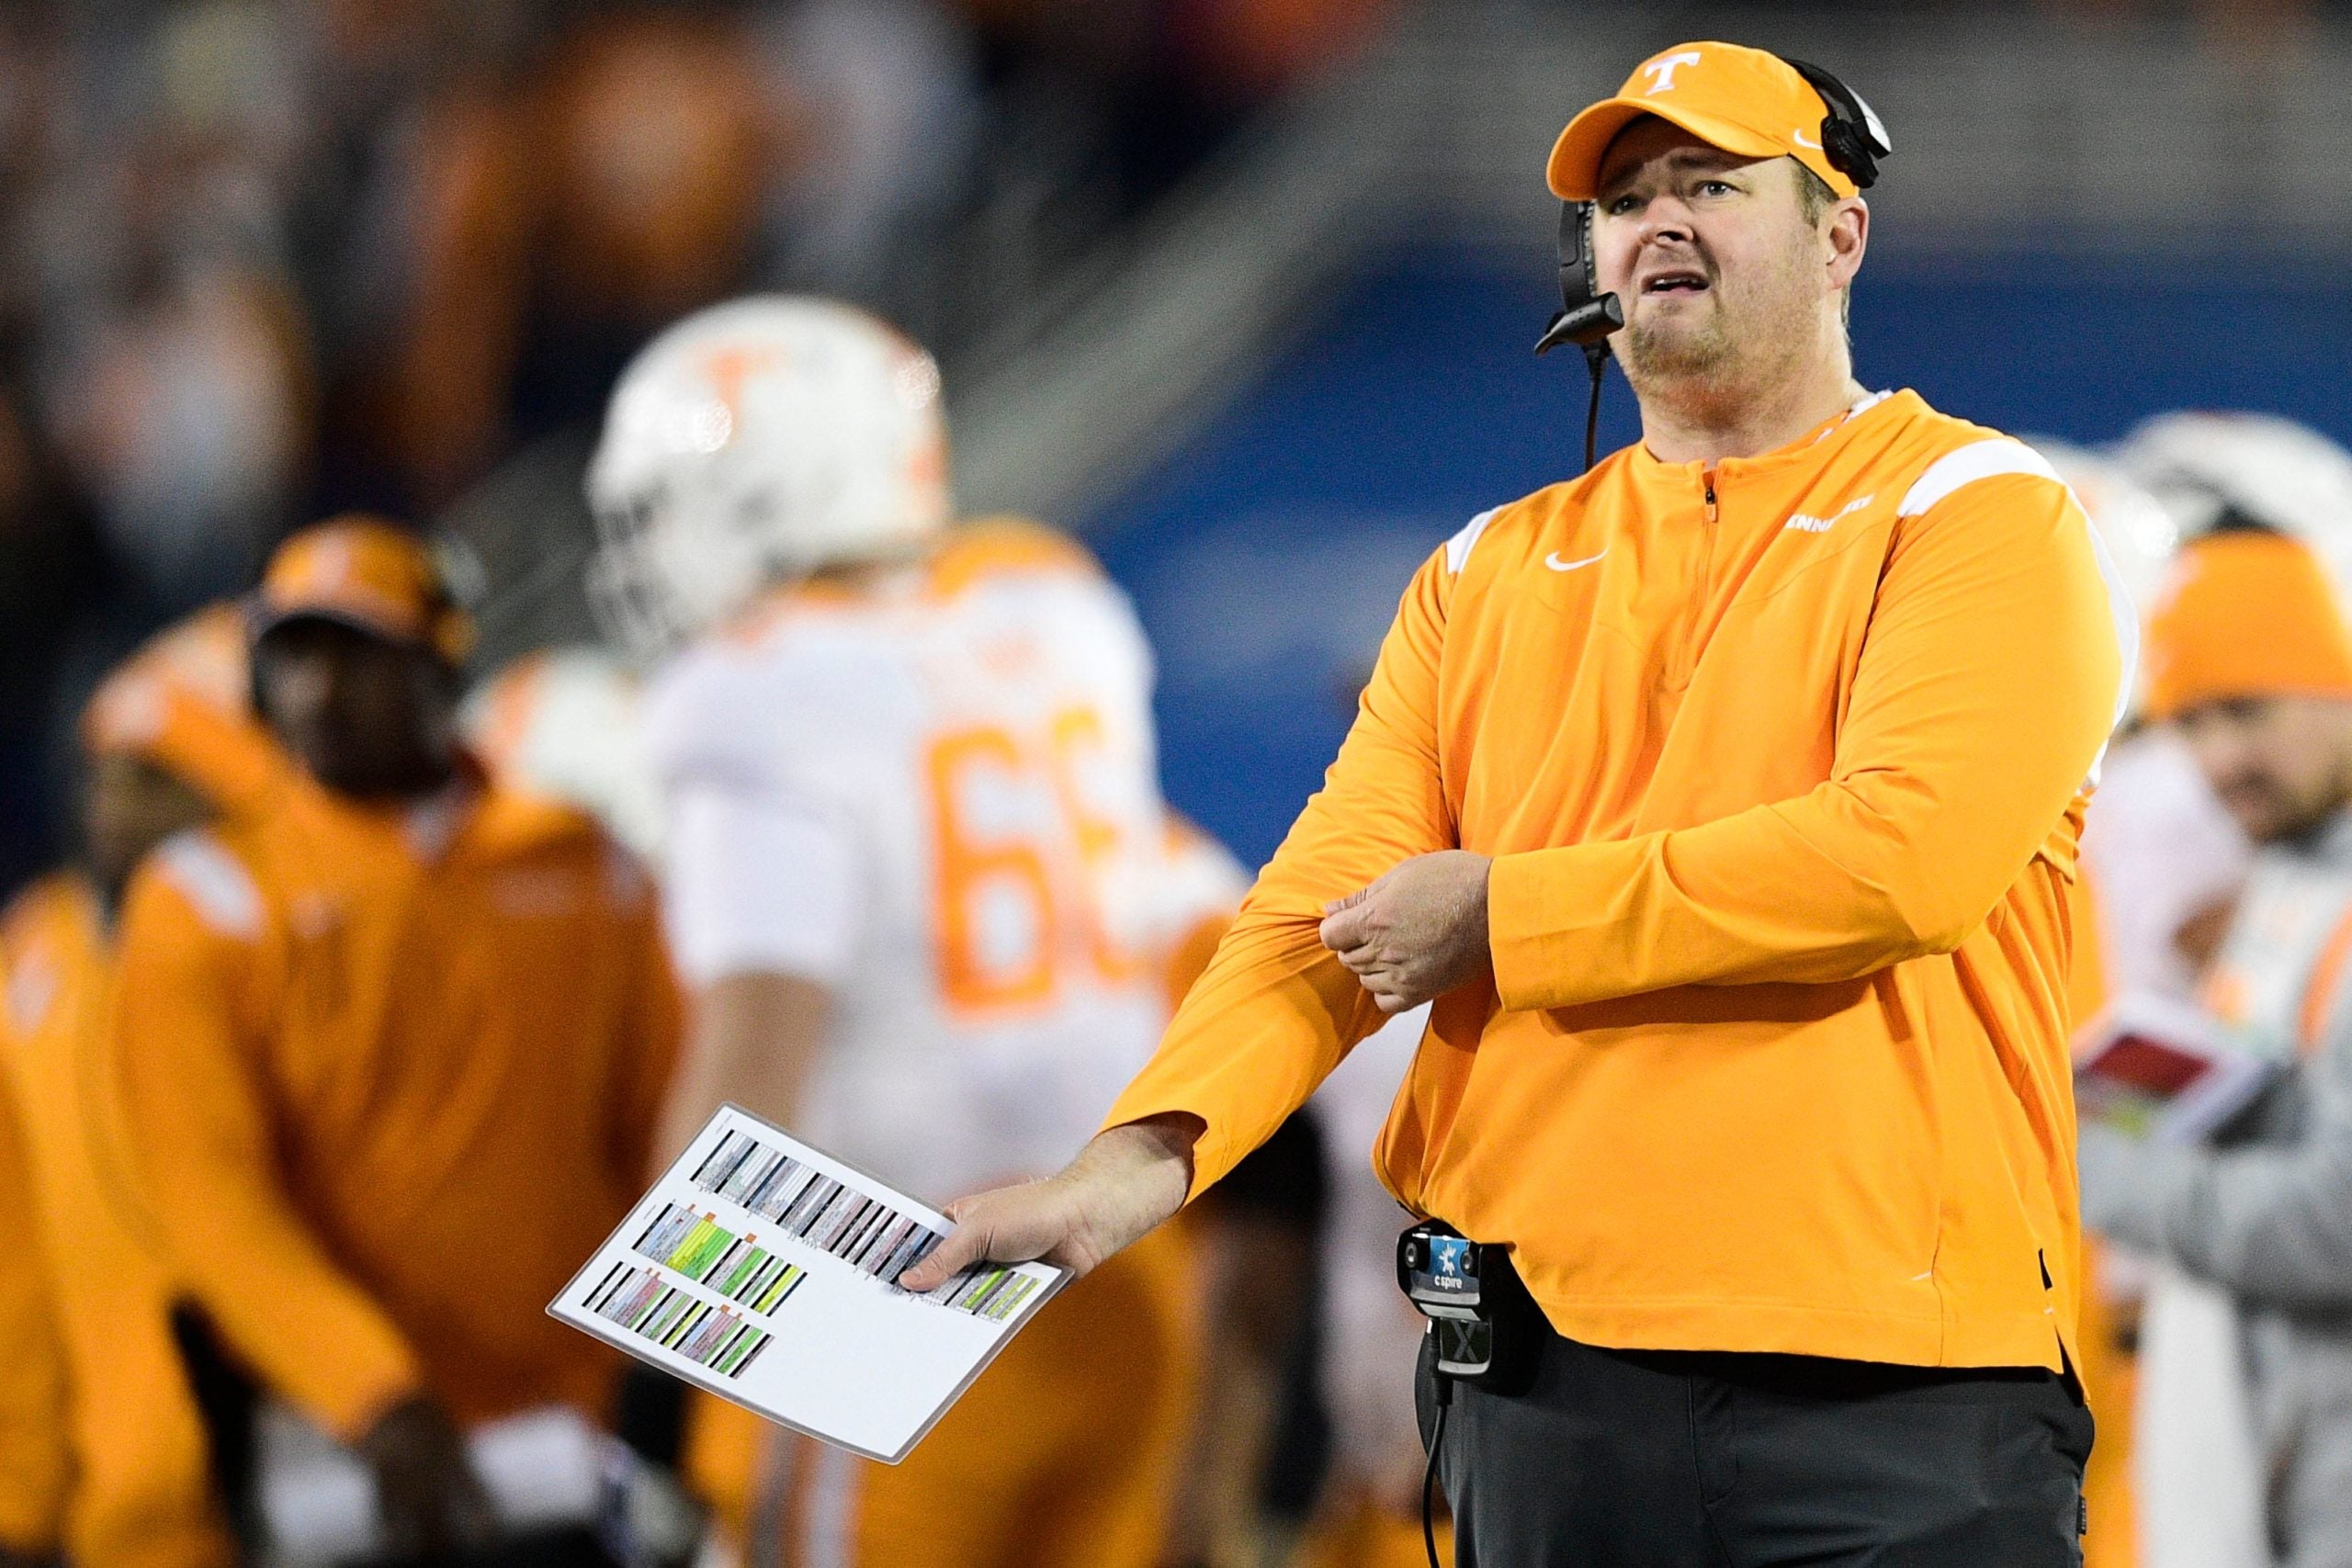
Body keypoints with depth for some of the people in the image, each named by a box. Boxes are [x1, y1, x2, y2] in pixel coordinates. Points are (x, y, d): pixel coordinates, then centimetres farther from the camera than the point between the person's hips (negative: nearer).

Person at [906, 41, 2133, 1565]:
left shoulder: (1977, 513, 2)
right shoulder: (1489, 575, 18)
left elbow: (1905, 854, -14)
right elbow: (1329, 905, 6)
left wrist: (1498, 913, -7)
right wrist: (1146, 1155, -13)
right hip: (1539, 1372, 4)